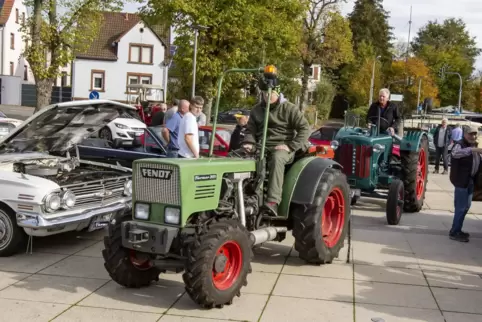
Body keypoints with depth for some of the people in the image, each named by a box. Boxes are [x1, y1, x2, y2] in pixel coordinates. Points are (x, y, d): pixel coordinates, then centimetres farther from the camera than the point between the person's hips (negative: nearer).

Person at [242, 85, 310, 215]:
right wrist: (249, 143, -3)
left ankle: (273, 202, -50)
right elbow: (250, 130, 19)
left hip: (282, 148, -5)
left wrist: (290, 146, -16)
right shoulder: (257, 110, 16)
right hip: (261, 147, 5)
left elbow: (305, 129, -4)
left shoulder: (289, 109, 1)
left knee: (276, 158, -42)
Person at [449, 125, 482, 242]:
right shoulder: (460, 144, -14)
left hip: (470, 180, 9)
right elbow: (455, 153, -39)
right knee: (461, 207, -6)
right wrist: (473, 150, -48)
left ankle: (457, 230, 28)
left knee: (466, 206, 16)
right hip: (461, 180, -9)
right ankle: (454, 232, 3)